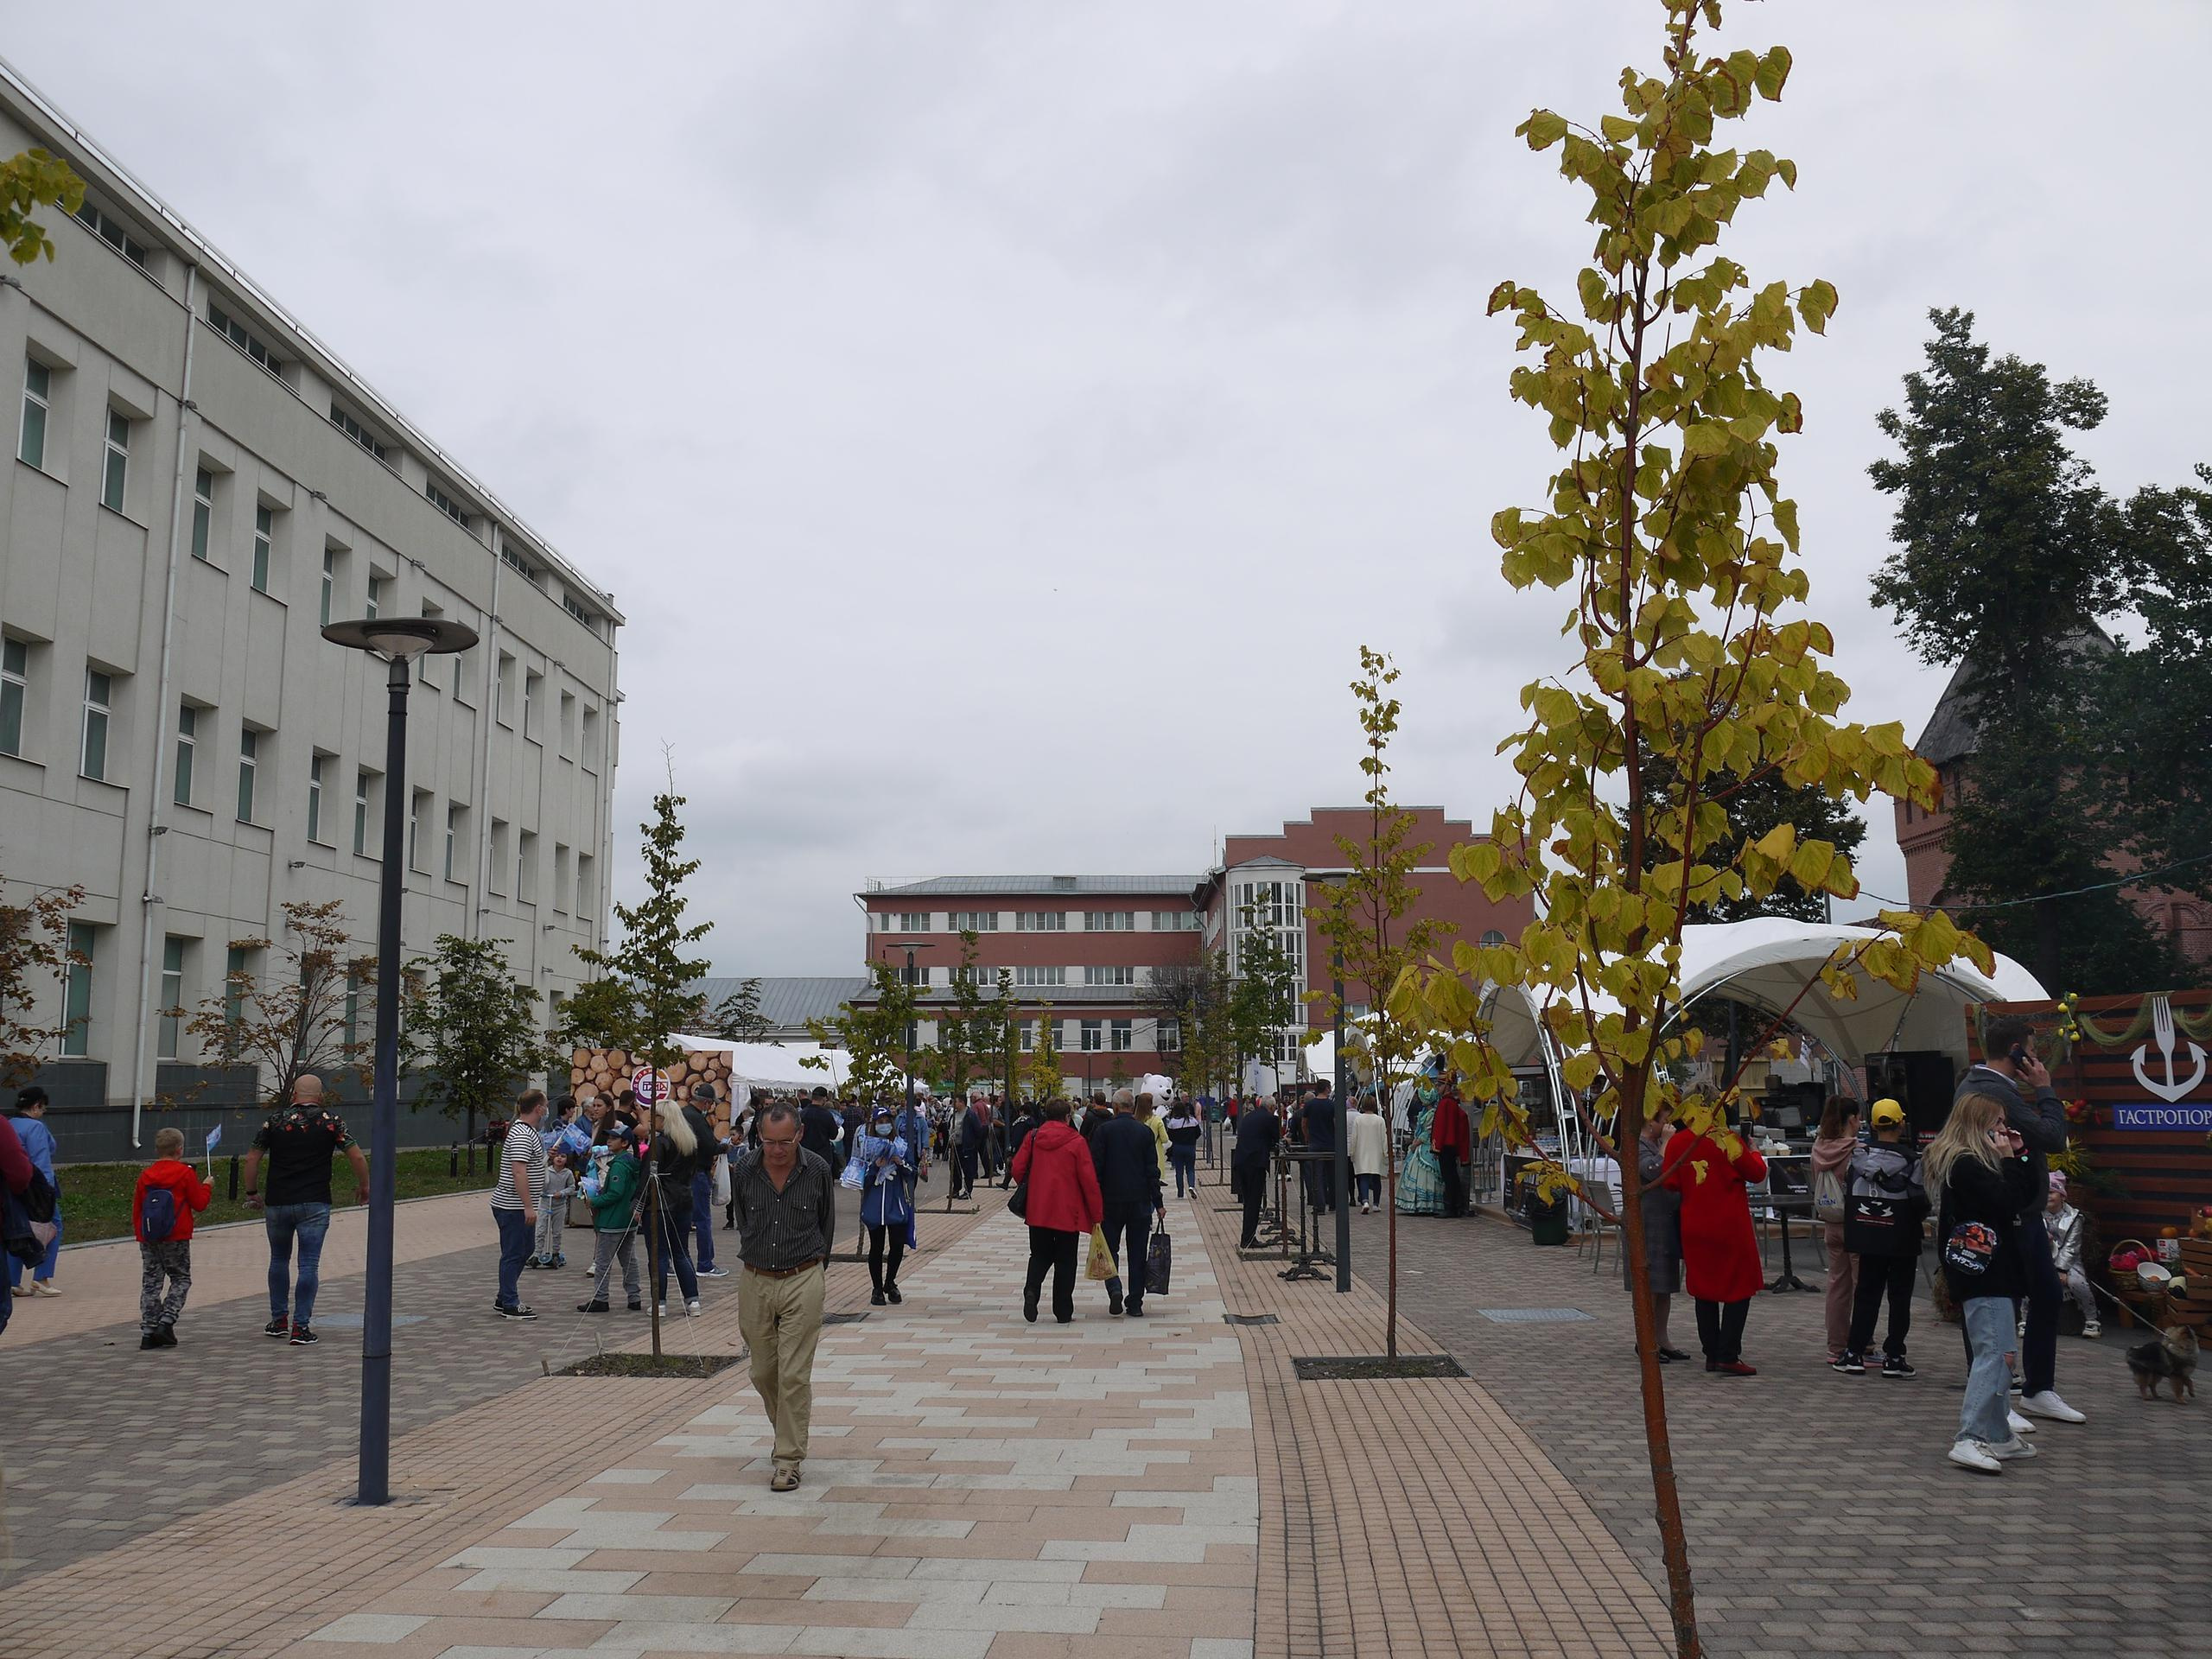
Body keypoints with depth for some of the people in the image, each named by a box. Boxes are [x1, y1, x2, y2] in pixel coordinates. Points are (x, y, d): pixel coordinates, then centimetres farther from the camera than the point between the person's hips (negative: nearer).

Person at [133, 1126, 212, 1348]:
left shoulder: (145, 1175, 8)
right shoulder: (185, 1173, -6)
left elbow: (137, 1209, 12)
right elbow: (199, 1203, -3)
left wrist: (139, 1233, 23)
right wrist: (206, 1186, 15)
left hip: (148, 1240, 4)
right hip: (176, 1238, -4)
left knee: (151, 1282, 7)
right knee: (181, 1279, 7)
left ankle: (149, 1331, 6)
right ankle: (166, 1321, -9)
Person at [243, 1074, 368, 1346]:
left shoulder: (274, 1121, 3)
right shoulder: (331, 1122, -2)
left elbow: (252, 1159, 3)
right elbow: (357, 1157, -5)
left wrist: (252, 1193, 15)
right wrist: (363, 1186, 10)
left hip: (276, 1203, 2)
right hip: (314, 1205, -2)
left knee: (279, 1260, 20)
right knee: (309, 1265, 1)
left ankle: (279, 1320, 26)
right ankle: (300, 1327, -2)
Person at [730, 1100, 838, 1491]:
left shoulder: (818, 1172, -7)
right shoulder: (744, 1170, -3)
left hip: (802, 1281, -3)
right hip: (754, 1281, 3)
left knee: (794, 1374, -6)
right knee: (763, 1372, 12)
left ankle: (789, 1459, 1)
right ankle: (787, 1431, 38)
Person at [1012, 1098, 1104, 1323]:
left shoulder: (1032, 1137, 1)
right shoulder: (1076, 1142, -7)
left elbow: (1017, 1169, 1)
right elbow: (1089, 1180, -9)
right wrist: (1097, 1215, -2)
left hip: (1037, 1211, 2)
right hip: (1068, 1212, -2)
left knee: (1040, 1256, 16)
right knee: (1065, 1262, 9)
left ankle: (1031, 1289, -11)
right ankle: (1063, 1311, 11)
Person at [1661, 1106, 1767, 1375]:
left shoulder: (1676, 1143, 0)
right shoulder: (1727, 1139, -13)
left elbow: (1671, 1184, 6)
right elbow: (1757, 1173, -7)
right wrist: (1754, 1151, 10)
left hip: (1694, 1229, 5)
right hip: (1730, 1228, -5)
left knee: (1704, 1291, 14)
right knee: (1740, 1288, 3)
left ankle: (1711, 1354, 17)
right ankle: (1728, 1357, -2)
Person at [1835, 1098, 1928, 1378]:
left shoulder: (1858, 1154, -2)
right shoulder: (1910, 1158, -13)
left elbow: (1849, 1193, 5)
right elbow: (1920, 1199, -12)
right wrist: (1919, 1216, 7)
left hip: (1867, 1236, 4)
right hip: (1902, 1239, -4)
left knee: (1866, 1292, 11)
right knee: (1900, 1296, 6)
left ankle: (1854, 1354, 11)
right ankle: (1893, 1357, 5)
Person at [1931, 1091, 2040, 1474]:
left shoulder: (1974, 1161, 16)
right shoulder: (1966, 1164, -15)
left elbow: (2026, 1195, 17)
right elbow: (2008, 1204, -20)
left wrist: (2021, 1153, 9)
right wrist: (2009, 1160, -12)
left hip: (1990, 1270, 11)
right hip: (1984, 1273, -11)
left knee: (1992, 1354, 16)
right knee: (1996, 1353, -14)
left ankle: (1998, 1435, 24)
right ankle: (1969, 1440, -16)